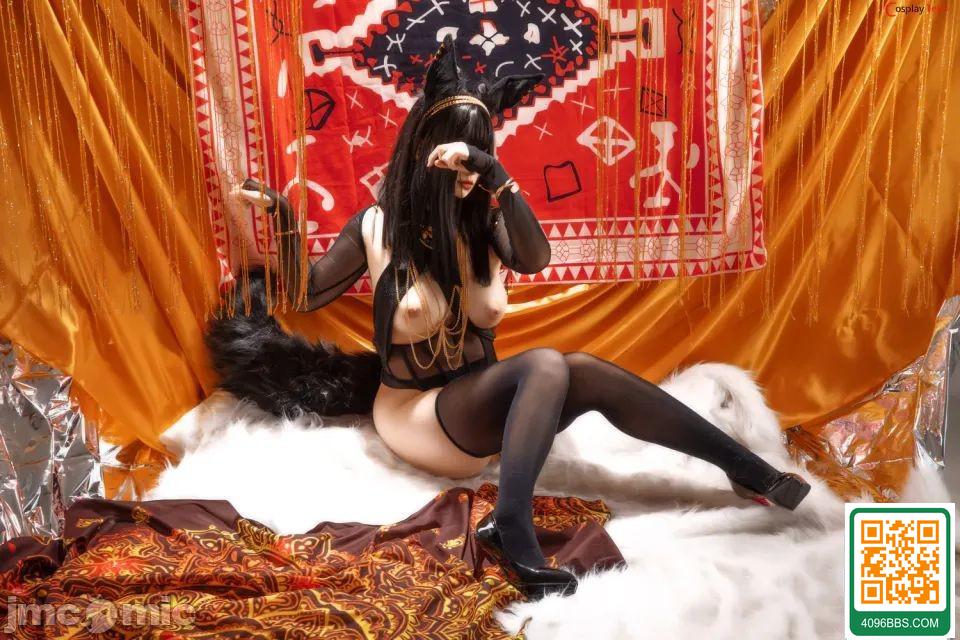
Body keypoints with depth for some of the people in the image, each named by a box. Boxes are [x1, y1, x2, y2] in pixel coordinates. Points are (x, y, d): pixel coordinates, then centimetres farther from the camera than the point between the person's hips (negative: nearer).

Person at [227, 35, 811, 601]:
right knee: (547, 365, -32)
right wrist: (281, 214, -11)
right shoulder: (377, 226, -4)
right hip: (419, 411, -4)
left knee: (589, 375, -23)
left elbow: (535, 259, -18)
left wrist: (493, 173, -30)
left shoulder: (482, 218, 3)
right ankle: (511, 529, -39)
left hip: (484, 399, 4)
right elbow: (305, 295, 0)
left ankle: (745, 466, -15)